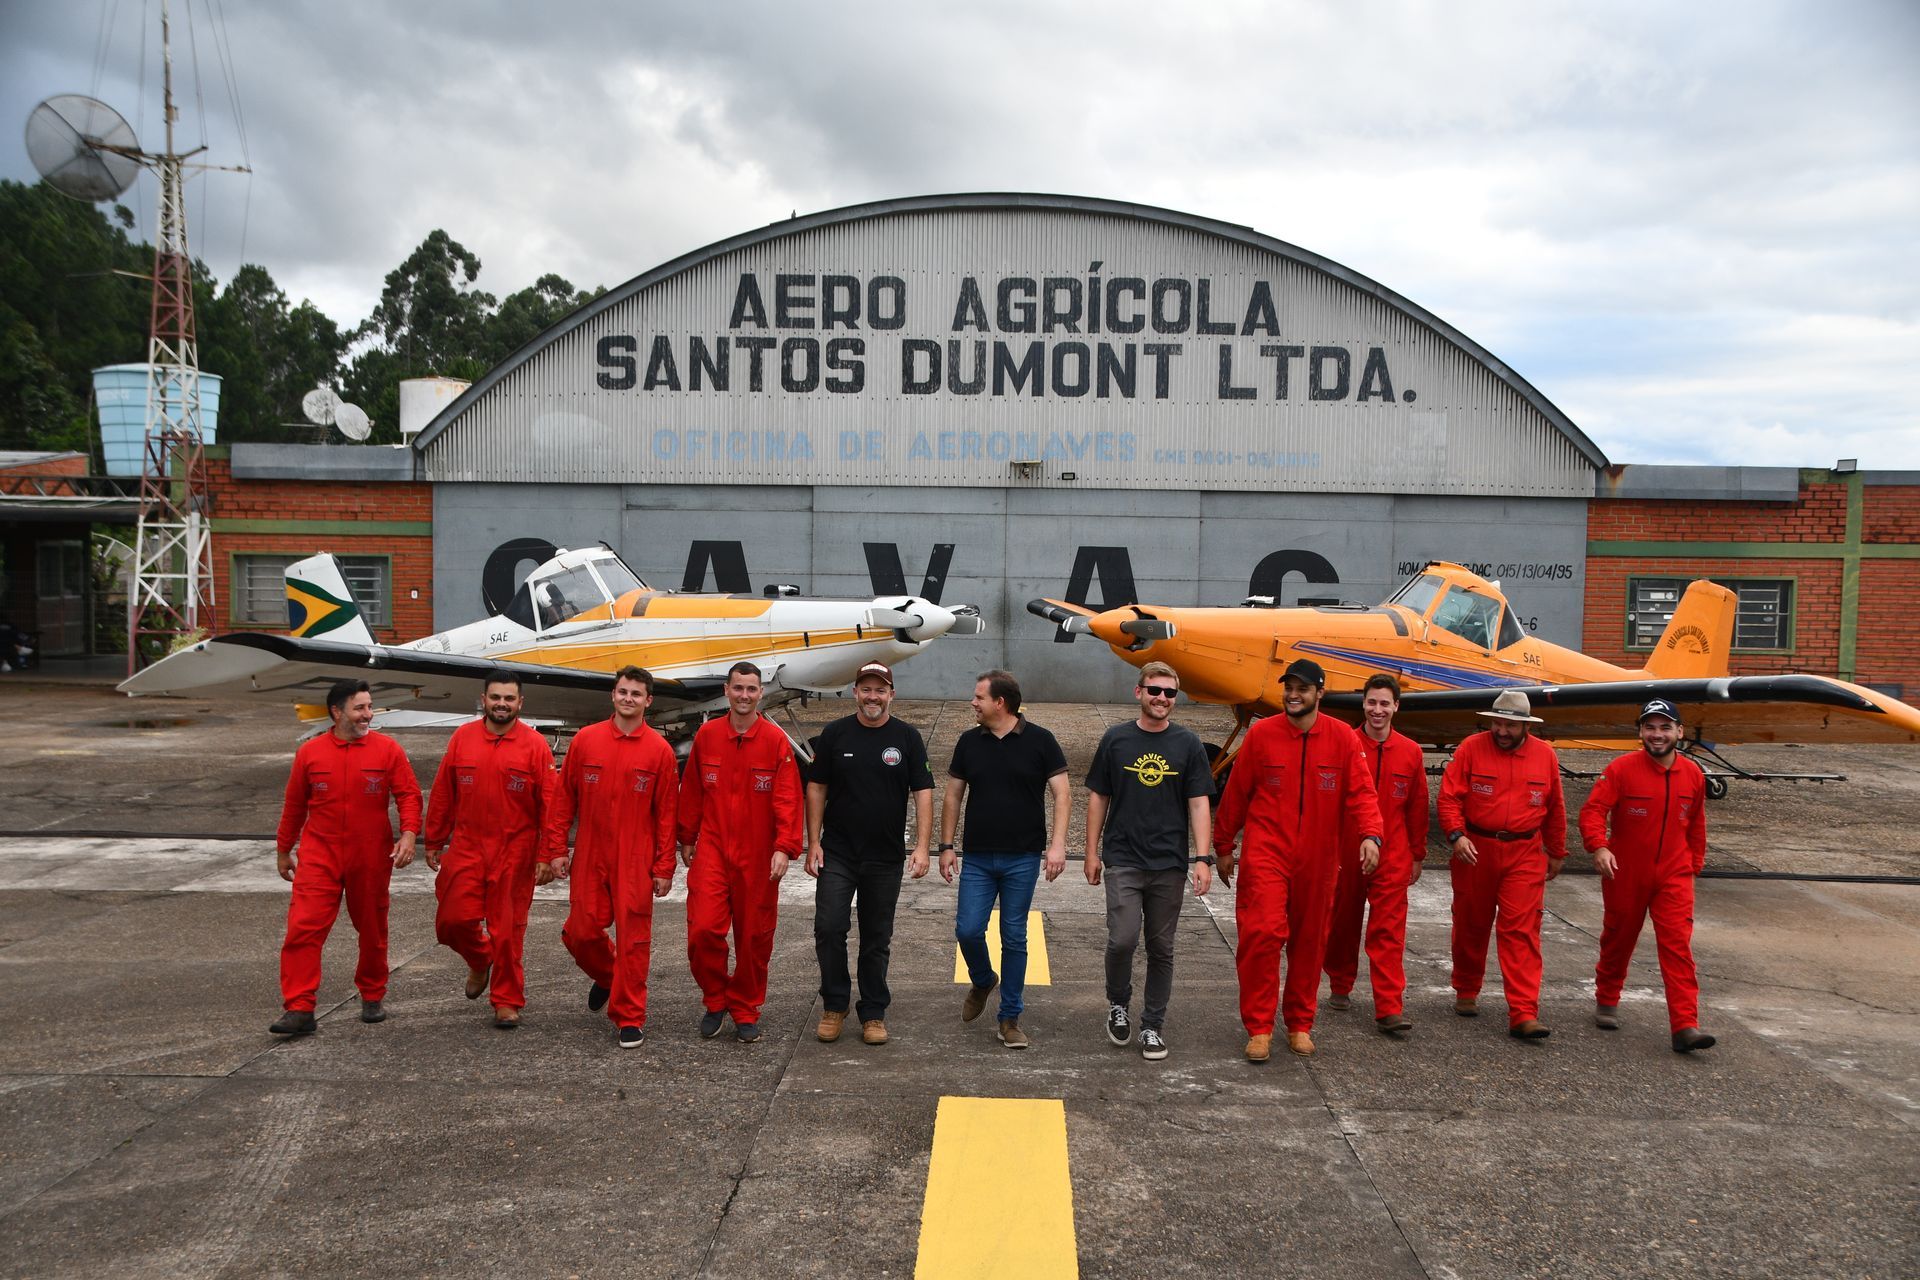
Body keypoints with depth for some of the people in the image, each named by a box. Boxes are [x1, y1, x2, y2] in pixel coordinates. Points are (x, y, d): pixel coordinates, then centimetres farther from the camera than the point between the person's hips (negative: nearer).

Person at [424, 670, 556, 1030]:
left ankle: (507, 1001, 19)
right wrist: (434, 842, 11)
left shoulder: (535, 745, -5)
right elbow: (442, 795, 9)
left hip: (514, 853, -2)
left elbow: (549, 805, -6)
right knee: (454, 918, 0)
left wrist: (546, 856, -9)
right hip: (466, 848, 3)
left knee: (508, 929, 3)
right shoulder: (462, 738, 3)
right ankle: (480, 961, 33)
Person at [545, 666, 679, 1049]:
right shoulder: (586, 740, 2)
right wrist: (557, 849, 3)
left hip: (636, 863, -2)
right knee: (581, 932, 6)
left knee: (633, 939, 0)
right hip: (588, 859, 2)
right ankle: (606, 977, 38)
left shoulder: (659, 750, -3)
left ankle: (629, 1019, 13)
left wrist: (664, 868, -3)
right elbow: (563, 798, 7)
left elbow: (666, 813, -1)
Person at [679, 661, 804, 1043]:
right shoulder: (706, 735, 4)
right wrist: (687, 838, 14)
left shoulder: (776, 740, -3)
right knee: (703, 929, -8)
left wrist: (785, 847, -15)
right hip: (711, 850, 1)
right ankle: (715, 1000, 16)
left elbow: (788, 798, -7)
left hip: (758, 856, -1)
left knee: (754, 936, 6)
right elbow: (691, 792, 12)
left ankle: (746, 1012, 23)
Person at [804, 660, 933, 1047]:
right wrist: (813, 843, -2)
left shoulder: (907, 737, 0)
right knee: (829, 928, -7)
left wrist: (921, 847, -12)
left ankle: (874, 1014, 20)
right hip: (837, 854, 0)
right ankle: (834, 1006, 12)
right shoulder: (835, 734, 1)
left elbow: (923, 793, -2)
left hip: (885, 858, 0)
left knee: (877, 939, 8)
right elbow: (816, 788, 4)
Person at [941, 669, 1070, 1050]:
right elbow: (953, 796, 10)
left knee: (1014, 938, 4)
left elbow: (1060, 794, -5)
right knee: (968, 930, -3)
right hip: (977, 858, 3)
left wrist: (1058, 843, -16)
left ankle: (1010, 1018, 15)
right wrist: (946, 846, 5)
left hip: (1022, 859, -2)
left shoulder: (1039, 741, -4)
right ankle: (982, 982, 29)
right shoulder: (969, 742, 5)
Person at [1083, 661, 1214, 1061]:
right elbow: (1098, 797, 7)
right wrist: (1092, 852, 5)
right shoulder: (1116, 739, 2)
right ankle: (1118, 1005, 17)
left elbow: (1199, 803, 1)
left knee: (1161, 948, 7)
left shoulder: (1188, 743, 2)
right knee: (1122, 939, -10)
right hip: (1122, 860, -1)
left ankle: (1153, 1026, 21)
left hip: (1169, 863, 1)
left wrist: (1203, 858, -8)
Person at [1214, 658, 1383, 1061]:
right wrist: (1223, 846, 9)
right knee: (1262, 934, -13)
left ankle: (1300, 1024, 27)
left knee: (1309, 942, 11)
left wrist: (1370, 834, -19)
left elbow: (1360, 792, -1)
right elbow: (1235, 793, 5)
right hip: (1266, 855, -2)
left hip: (1317, 861, 2)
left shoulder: (1342, 737, 0)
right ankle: (1259, 1028, 0)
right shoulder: (1262, 734, -2)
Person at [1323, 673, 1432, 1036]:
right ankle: (1340, 987, 32)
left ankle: (1390, 1008, -2)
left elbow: (1417, 808, 9)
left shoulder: (1411, 752, 3)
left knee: (1388, 931, -3)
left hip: (1392, 856, 0)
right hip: (1345, 853, 0)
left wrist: (1417, 855, 11)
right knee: (1343, 923, 13)